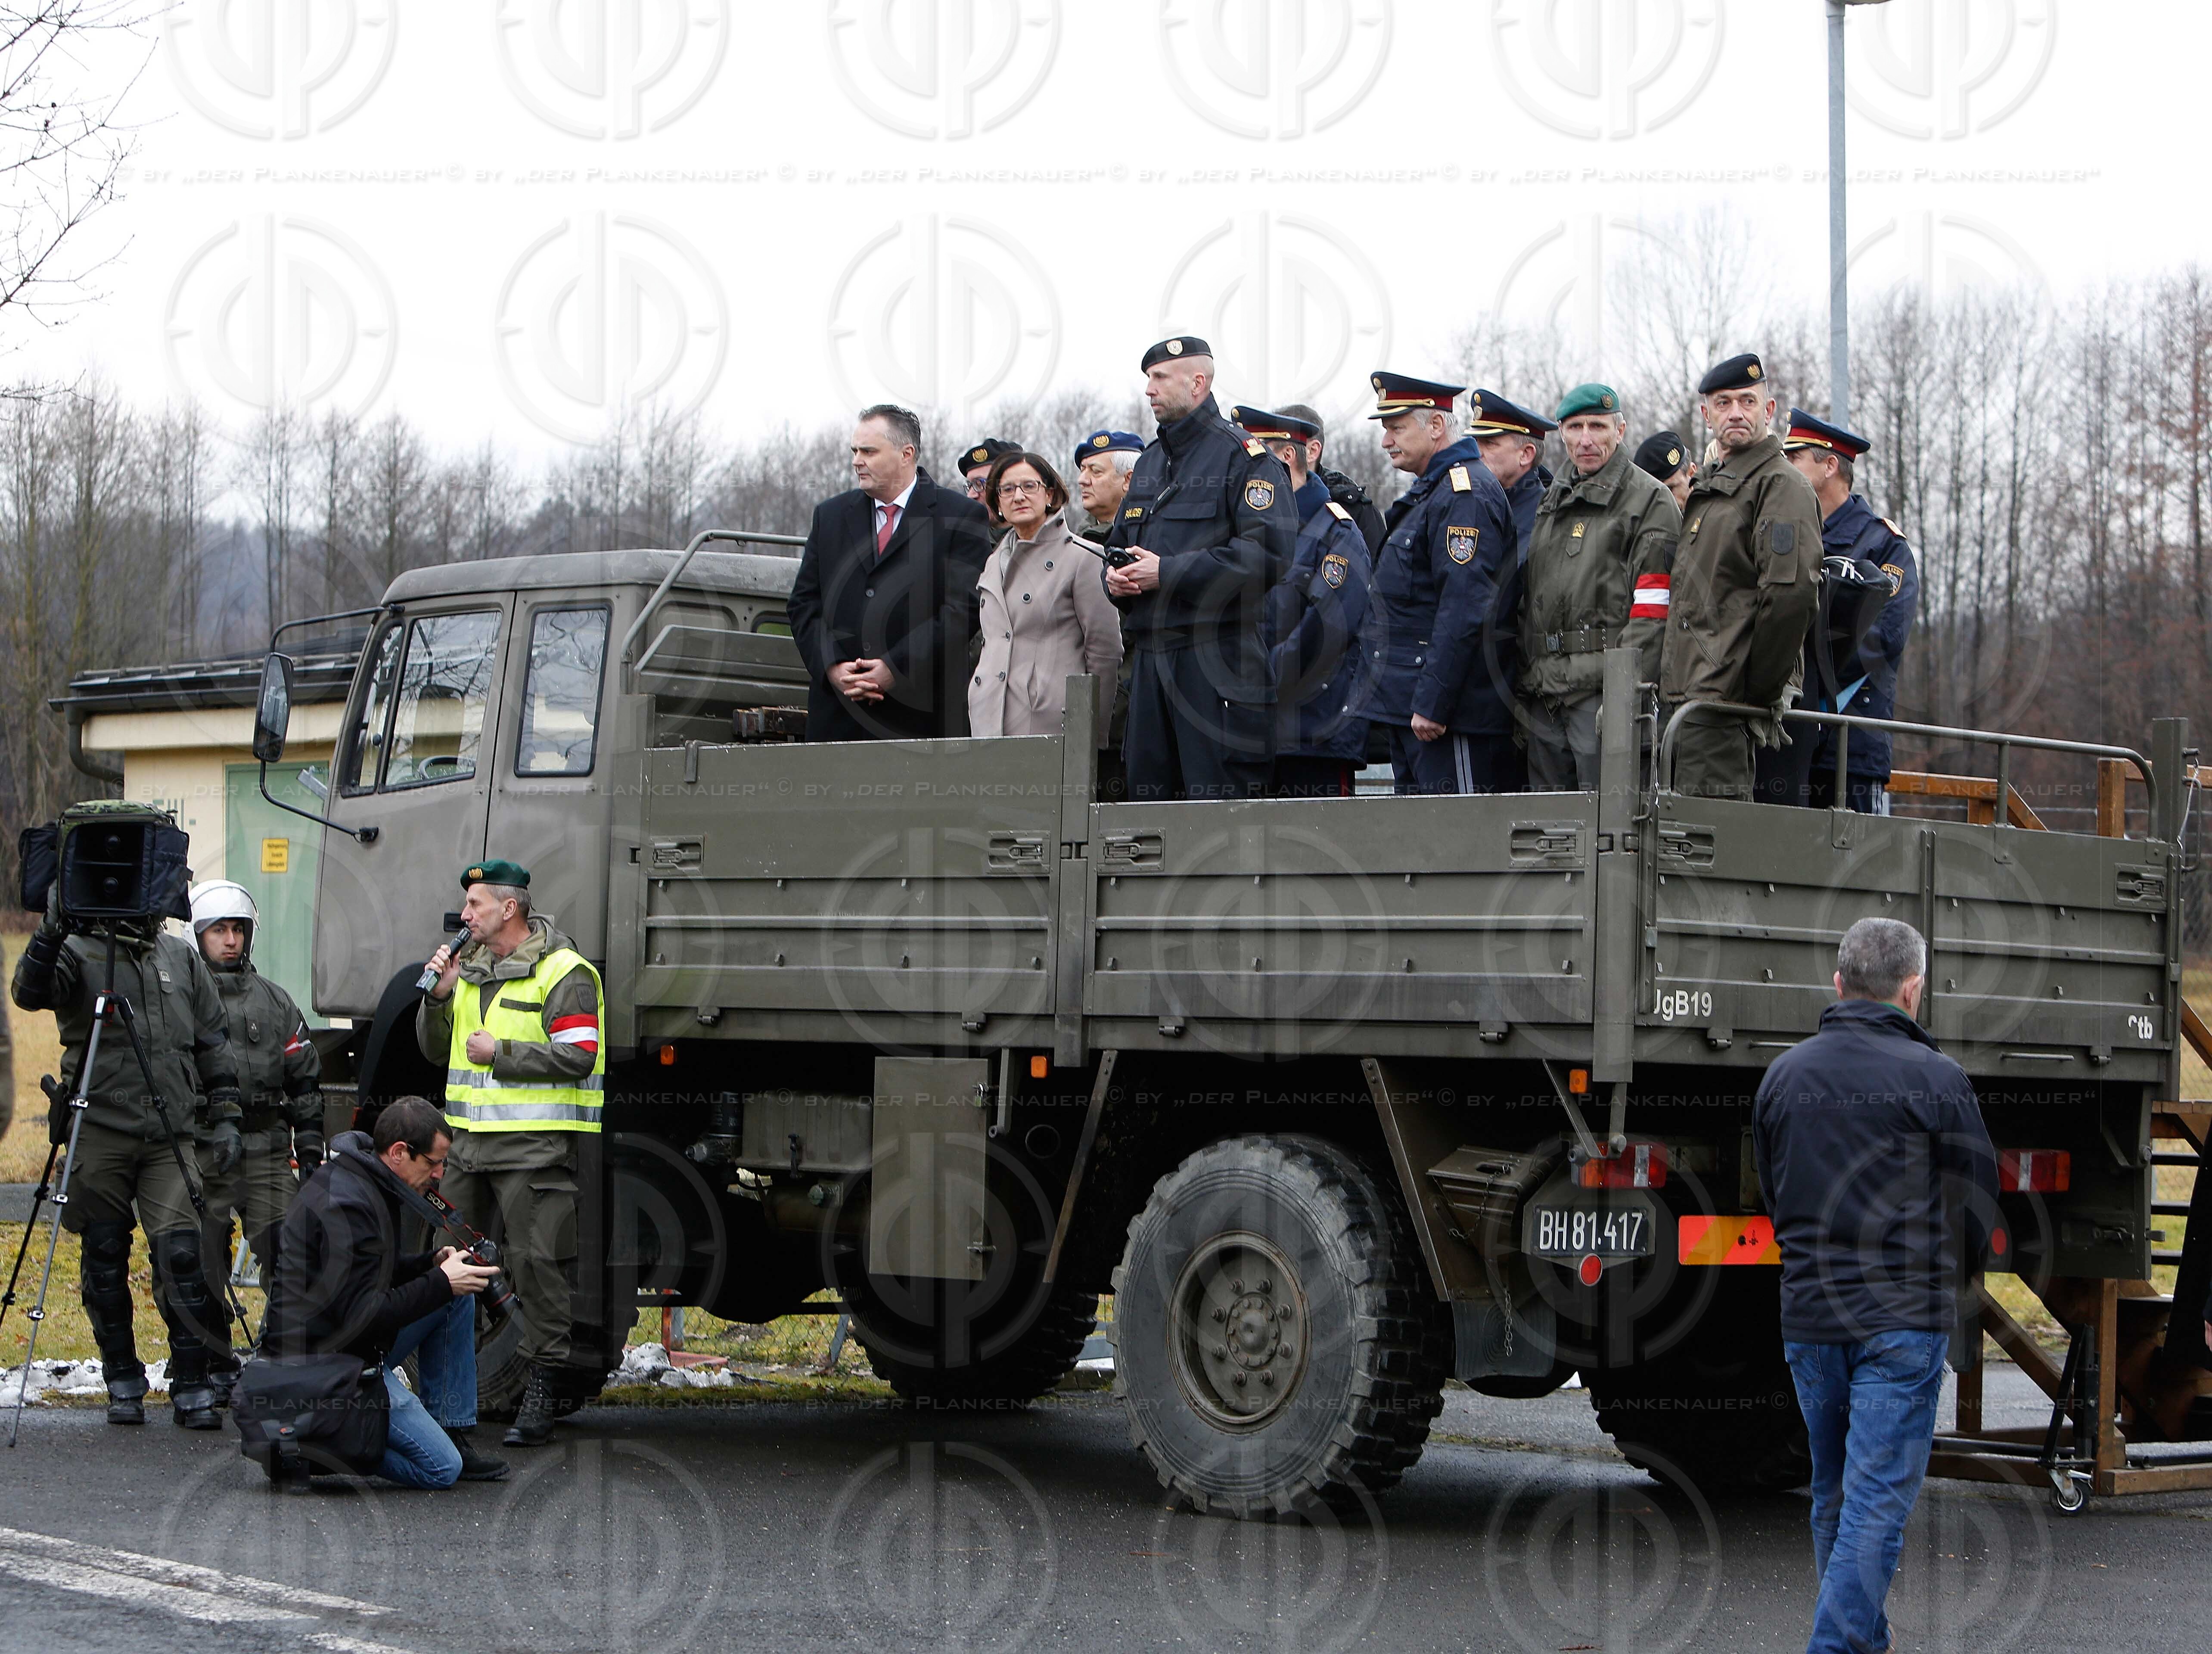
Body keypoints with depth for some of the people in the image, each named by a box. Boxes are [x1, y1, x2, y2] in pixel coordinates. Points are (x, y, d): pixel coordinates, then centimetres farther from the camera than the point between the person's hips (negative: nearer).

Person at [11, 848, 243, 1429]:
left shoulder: (182, 958, 14)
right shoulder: (80, 953, 1)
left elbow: (214, 1044, 18)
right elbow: (30, 992, -19)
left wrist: (225, 1116, 12)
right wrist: (51, 933, -34)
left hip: (171, 1138, 2)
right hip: (99, 1136, -2)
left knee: (181, 1252, -9)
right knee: (104, 1261, 4)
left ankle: (192, 1386, -3)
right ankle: (122, 1382, 18)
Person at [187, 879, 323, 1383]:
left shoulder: (275, 1002, 13)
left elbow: (305, 1081, 16)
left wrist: (311, 1152, 10)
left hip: (267, 1153, 2)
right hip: (200, 1156, -2)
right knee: (204, 1269, 2)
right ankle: (215, 1368, 12)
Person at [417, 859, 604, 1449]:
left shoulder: (564, 973, -7)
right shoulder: (471, 967, 18)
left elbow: (577, 1058, -16)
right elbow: (437, 1050, 19)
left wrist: (500, 1053, -14)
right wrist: (440, 996, 2)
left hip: (536, 1147, -8)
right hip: (471, 1139, 8)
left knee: (536, 1263, -8)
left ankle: (541, 1392, -5)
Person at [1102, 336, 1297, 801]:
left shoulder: (1242, 456, -6)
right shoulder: (1149, 462, 20)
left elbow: (1269, 554, -18)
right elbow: (1120, 543, 30)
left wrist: (1169, 572, -18)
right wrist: (1114, 576, 4)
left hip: (1216, 658, -8)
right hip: (1151, 654, 8)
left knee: (1217, 800, -8)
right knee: (1147, 795, 9)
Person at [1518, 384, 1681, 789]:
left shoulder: (1650, 501, -1)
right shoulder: (1552, 504, 22)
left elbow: (1652, 611, -10)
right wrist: (1522, 686, 16)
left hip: (1603, 689, -7)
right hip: (1542, 692, 7)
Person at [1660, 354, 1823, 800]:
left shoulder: (1781, 486, -7)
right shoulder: (1711, 488, 24)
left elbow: (1793, 590, -19)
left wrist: (1758, 690, -15)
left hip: (1721, 704, -10)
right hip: (1687, 697, 10)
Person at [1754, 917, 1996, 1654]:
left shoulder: (1782, 1075, 8)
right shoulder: (1935, 1079, -8)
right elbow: (1977, 1203, 0)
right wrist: (1949, 1275, 19)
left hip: (1807, 1316, 5)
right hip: (1902, 1317, -5)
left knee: (1833, 1494, 17)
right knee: (1879, 1499, -6)